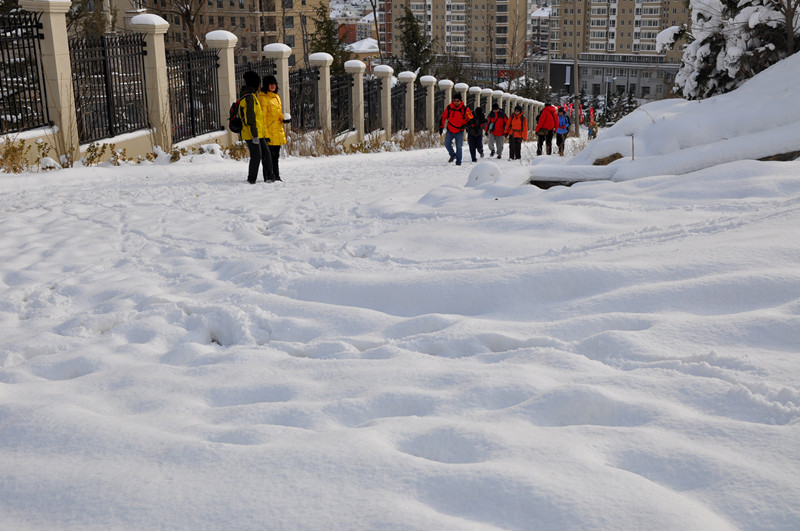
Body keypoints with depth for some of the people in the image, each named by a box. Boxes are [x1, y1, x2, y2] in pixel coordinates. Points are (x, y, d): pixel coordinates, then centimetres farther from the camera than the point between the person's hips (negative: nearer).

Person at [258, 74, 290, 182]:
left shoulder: (276, 97, 16)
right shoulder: (262, 98, -10)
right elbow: (261, 118, -14)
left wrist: (284, 119, 4)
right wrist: (265, 134, -19)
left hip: (278, 132, 8)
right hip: (269, 132, -8)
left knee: (276, 155, 13)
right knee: (269, 155, -6)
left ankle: (276, 176, 21)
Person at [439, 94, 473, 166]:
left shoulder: (465, 109, -10)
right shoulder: (449, 107, -5)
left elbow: (470, 119, -4)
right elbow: (443, 117, 5)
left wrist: (464, 125, -19)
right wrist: (441, 126, 4)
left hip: (459, 132, -2)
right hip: (450, 130, 2)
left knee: (458, 147, 1)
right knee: (447, 144, 0)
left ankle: (458, 162, 10)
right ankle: (453, 155, 26)